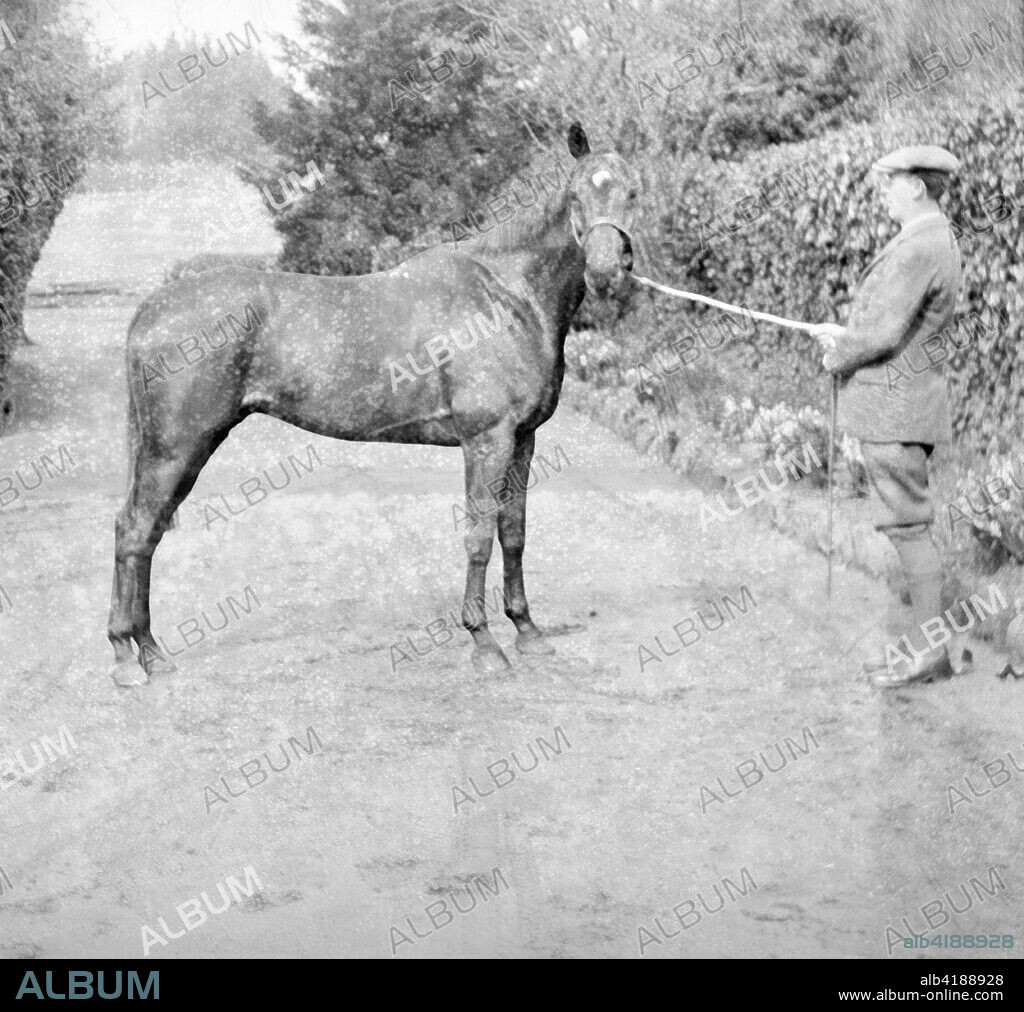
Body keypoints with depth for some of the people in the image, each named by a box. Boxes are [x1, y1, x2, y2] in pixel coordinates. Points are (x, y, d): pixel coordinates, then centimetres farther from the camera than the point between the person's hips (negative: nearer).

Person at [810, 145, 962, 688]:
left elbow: (885, 333, -23)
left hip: (896, 405, -10)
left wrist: (839, 358, -6)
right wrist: (844, 333, 13)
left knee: (909, 525, -4)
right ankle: (923, 641, 20)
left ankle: (929, 649, 2)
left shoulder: (919, 249, -19)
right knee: (906, 525, 14)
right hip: (895, 403, 10)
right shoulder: (933, 241, 15)